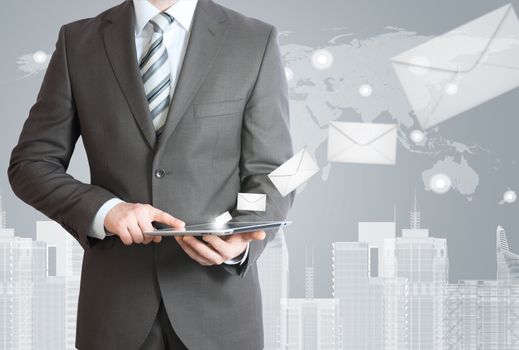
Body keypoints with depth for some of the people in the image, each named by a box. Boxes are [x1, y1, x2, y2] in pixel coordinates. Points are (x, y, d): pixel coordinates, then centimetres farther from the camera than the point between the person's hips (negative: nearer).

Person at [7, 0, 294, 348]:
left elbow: (270, 175, -1)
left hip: (218, 300, -1)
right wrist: (104, 210, -16)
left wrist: (241, 240, -21)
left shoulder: (255, 42, -1)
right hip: (116, 302, 1)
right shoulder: (78, 41, 2)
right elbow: (30, 164, 2)